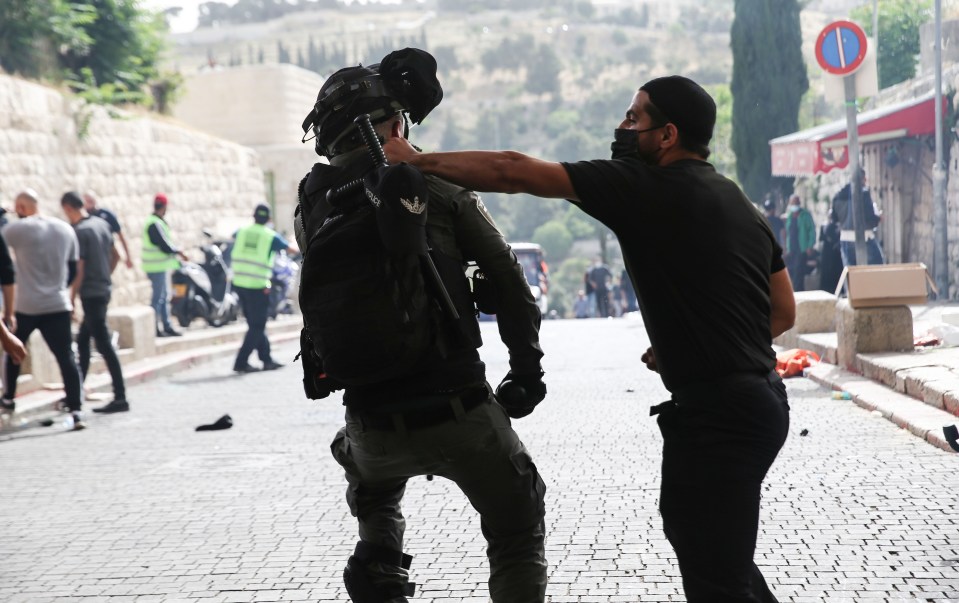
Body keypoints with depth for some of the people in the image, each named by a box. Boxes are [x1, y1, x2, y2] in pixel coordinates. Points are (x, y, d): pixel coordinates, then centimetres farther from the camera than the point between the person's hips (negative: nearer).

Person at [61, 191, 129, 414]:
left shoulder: (79, 231, -16)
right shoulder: (102, 223, 8)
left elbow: (79, 269, -17)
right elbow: (114, 255, 17)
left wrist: (72, 298, -11)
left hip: (91, 293, -9)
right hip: (104, 289, 9)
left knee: (104, 344, -8)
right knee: (83, 340, 18)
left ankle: (120, 398, -9)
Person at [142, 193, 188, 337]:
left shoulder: (157, 222, 12)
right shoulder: (155, 224, -20)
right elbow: (164, 245, -22)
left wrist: (176, 252, 7)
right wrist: (179, 252, -8)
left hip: (161, 266, 10)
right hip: (157, 267, -10)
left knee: (164, 297, 15)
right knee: (158, 298, -5)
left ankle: (167, 326, 21)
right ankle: (155, 329, -1)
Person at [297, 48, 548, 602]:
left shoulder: (316, 207, 3)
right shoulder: (438, 184, -5)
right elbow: (508, 280, -3)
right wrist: (527, 368, 6)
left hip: (375, 425, 3)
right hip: (461, 411, -3)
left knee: (374, 493, 39)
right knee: (518, 532, 18)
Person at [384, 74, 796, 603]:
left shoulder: (644, 188, -11)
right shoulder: (741, 204, 13)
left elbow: (512, 172, -13)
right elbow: (784, 311, 16)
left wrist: (416, 160, -2)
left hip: (716, 415, -9)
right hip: (760, 398, 9)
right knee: (690, 530, 28)